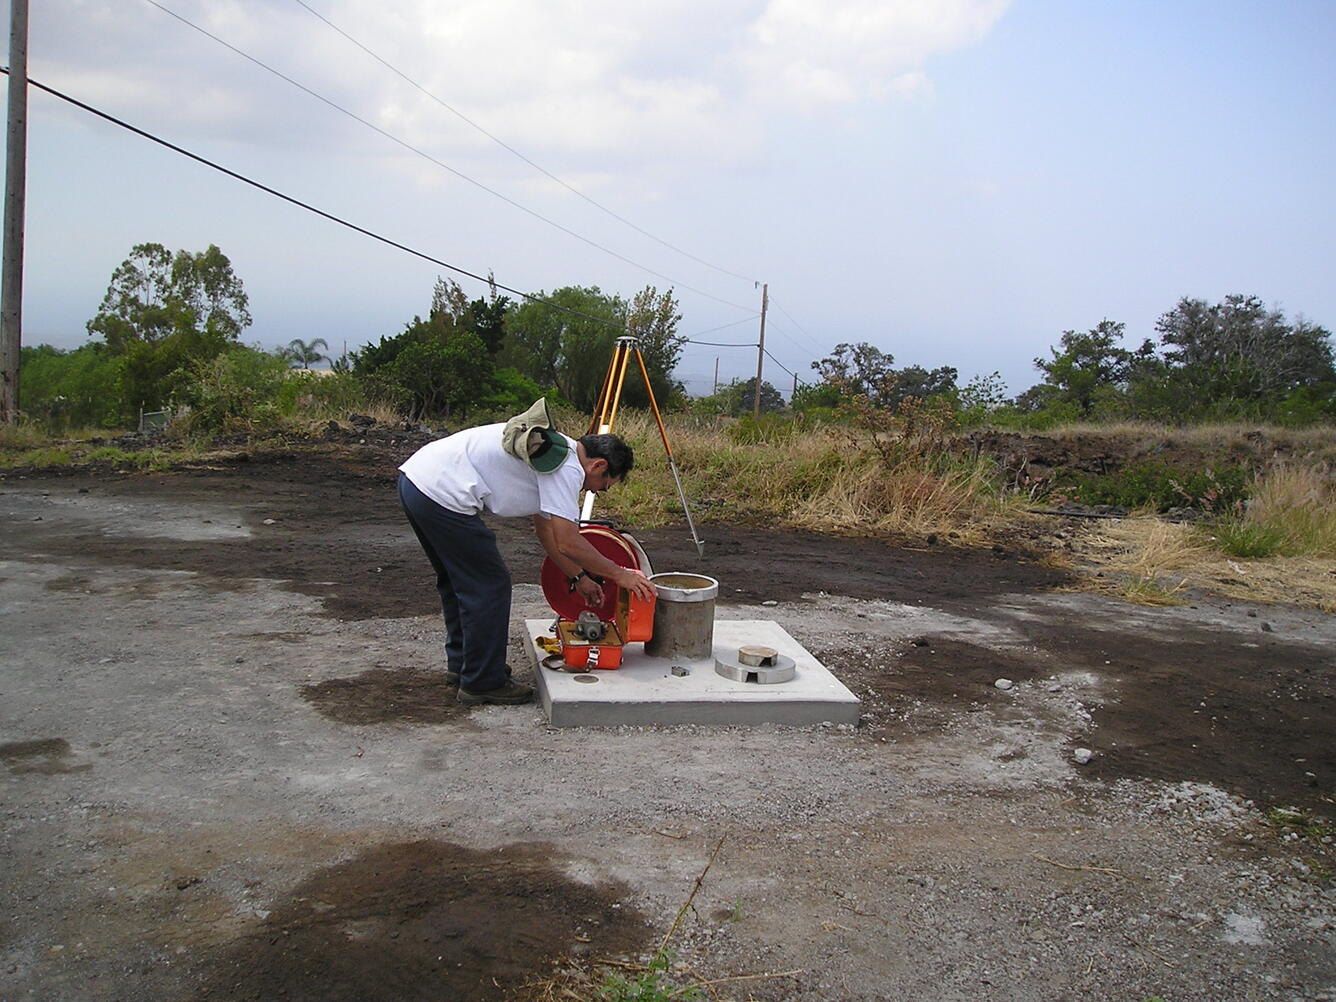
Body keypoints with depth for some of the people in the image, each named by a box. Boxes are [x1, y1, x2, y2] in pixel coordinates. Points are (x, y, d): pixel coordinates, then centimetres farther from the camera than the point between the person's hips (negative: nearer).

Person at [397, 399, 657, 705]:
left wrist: (578, 577, 30)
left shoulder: (554, 453, 20)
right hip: (443, 494, -11)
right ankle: (483, 683, 10)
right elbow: (568, 543, -14)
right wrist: (620, 574, -3)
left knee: (457, 581, 24)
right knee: (489, 587, 0)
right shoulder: (568, 467, -10)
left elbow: (547, 530, 27)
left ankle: (461, 663, 37)